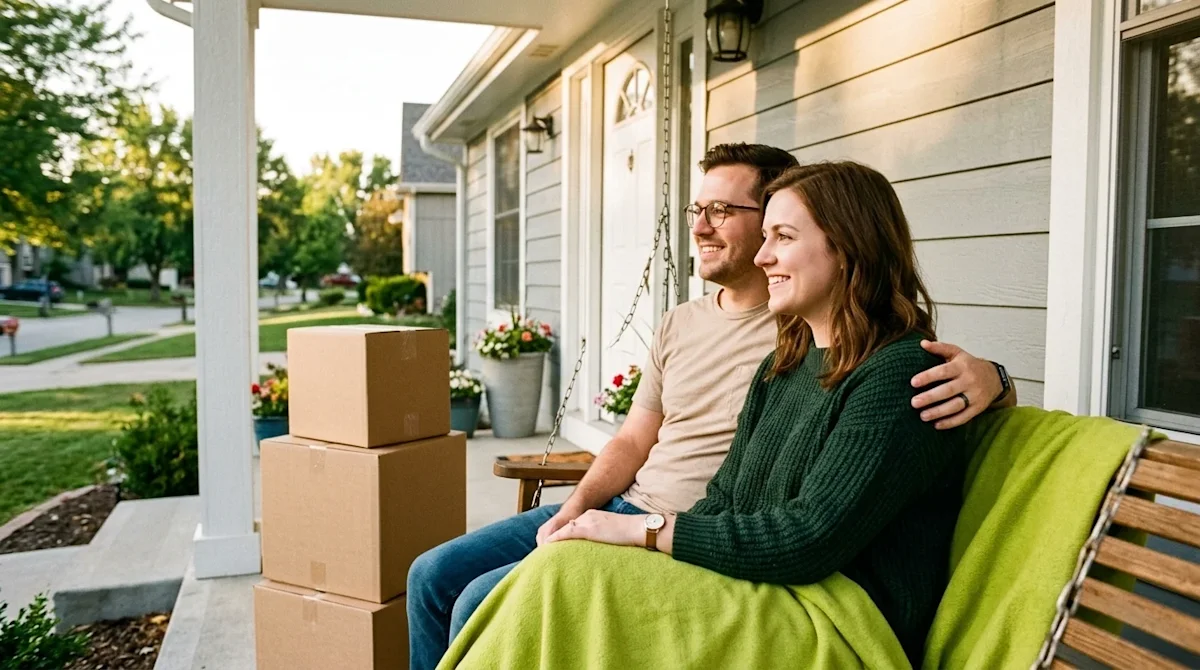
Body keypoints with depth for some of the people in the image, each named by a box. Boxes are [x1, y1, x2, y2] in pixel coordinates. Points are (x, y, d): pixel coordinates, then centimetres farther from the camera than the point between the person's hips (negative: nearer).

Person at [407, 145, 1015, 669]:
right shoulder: (679, 324, 12)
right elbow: (634, 440, 14)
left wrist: (984, 377, -34)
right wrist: (576, 505, -2)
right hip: (624, 506, 8)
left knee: (483, 603, -18)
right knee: (435, 575, 5)